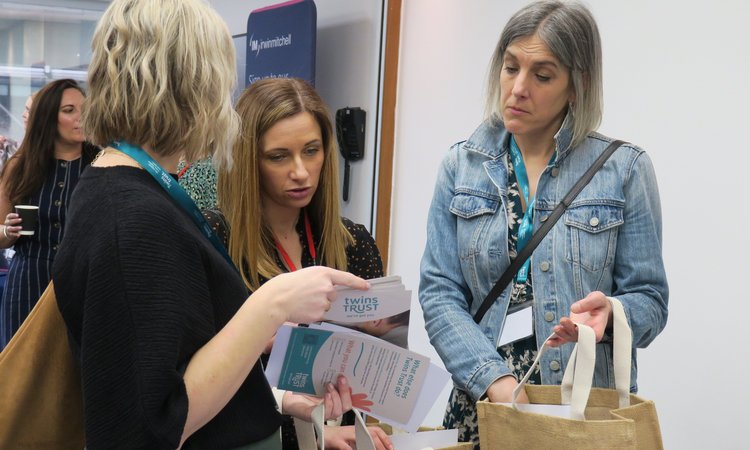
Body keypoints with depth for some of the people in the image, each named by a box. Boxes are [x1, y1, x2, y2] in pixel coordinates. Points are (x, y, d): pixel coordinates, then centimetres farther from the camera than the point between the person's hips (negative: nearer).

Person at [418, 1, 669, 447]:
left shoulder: (624, 168, -5)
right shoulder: (462, 165, 0)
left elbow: (649, 300, -2)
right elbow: (440, 293, -4)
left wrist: (608, 314, -24)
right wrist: (496, 379, -17)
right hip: (481, 402, 2)